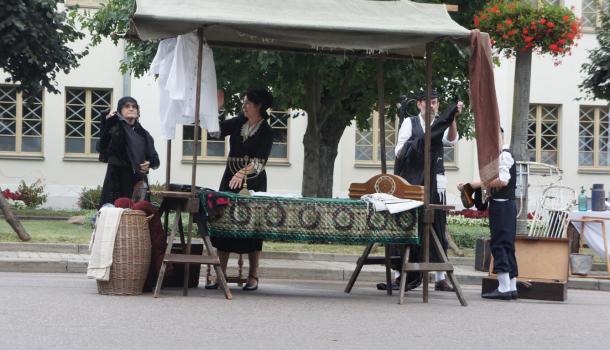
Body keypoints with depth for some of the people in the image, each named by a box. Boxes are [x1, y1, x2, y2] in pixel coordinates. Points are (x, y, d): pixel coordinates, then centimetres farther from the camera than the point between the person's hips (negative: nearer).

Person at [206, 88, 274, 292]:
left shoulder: (266, 132, -7)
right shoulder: (239, 123, 7)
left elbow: (259, 161, -17)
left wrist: (242, 173, -33)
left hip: (253, 182, -5)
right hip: (230, 179, 5)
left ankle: (253, 276, 5)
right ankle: (220, 274, 4)